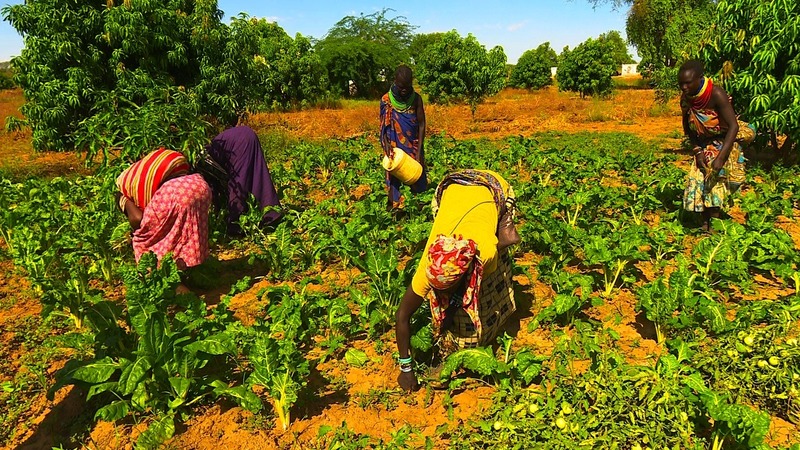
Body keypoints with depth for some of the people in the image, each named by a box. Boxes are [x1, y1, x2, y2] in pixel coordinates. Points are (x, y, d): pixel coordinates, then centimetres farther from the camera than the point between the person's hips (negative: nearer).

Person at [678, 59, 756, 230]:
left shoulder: (716, 94, -29)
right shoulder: (685, 98, -12)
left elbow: (733, 126, -29)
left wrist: (721, 157, -36)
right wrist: (697, 150, -8)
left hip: (724, 142, -5)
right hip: (704, 145, 5)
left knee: (716, 178, -16)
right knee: (698, 181, 0)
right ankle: (705, 223, 9)